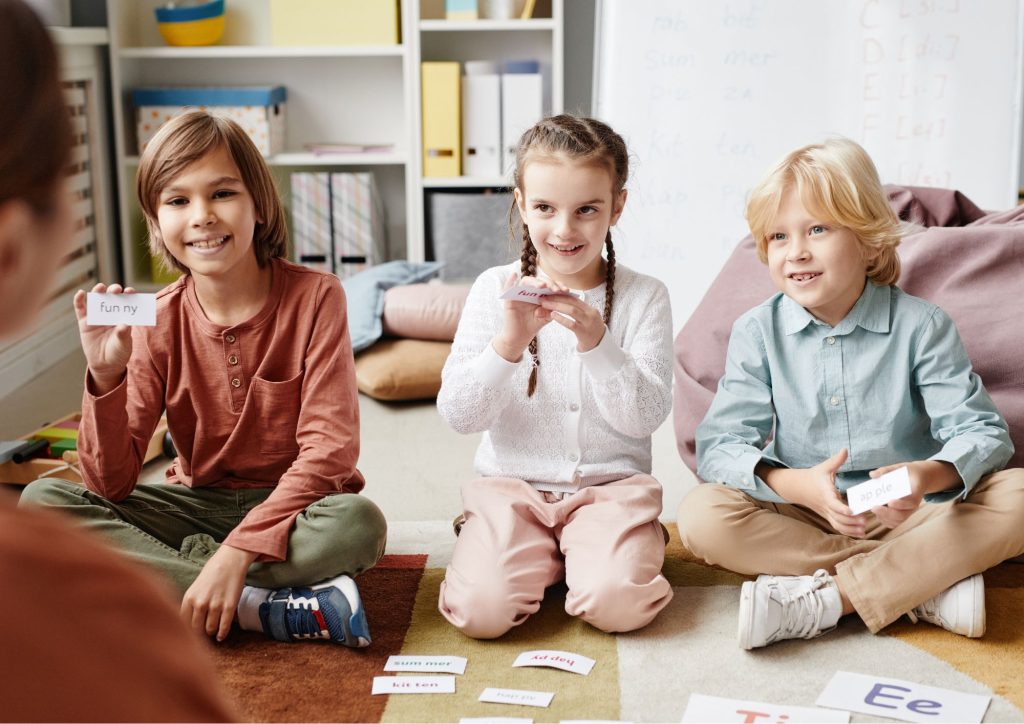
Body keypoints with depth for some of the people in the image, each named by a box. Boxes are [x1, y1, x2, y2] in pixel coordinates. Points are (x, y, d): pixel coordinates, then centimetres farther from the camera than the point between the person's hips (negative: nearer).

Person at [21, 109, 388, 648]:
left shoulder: (313, 297, -12)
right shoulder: (156, 323, -6)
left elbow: (329, 447, -18)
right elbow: (110, 486, -10)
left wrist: (238, 550, -28)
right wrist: (106, 376, -27)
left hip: (290, 504, -4)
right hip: (196, 506, 4)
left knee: (359, 523, -36)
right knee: (40, 501, -18)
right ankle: (260, 605, -25)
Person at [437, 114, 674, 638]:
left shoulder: (644, 298, -2)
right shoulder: (496, 289, -1)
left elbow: (647, 417, -9)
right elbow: (458, 415, -6)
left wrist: (597, 345, -24)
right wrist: (506, 344, -23)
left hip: (610, 488, 0)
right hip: (511, 486, 1)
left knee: (618, 605, -26)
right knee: (480, 610, -22)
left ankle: (584, 556, 7)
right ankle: (542, 558, 8)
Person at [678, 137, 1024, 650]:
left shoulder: (921, 326, -4)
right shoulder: (757, 332, -3)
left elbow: (982, 432, -11)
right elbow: (718, 445, -12)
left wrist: (930, 476, -35)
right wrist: (798, 485, -32)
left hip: (907, 518, 0)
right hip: (801, 519, 1)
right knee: (701, 516, -28)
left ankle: (821, 600, -28)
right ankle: (929, 588, -25)